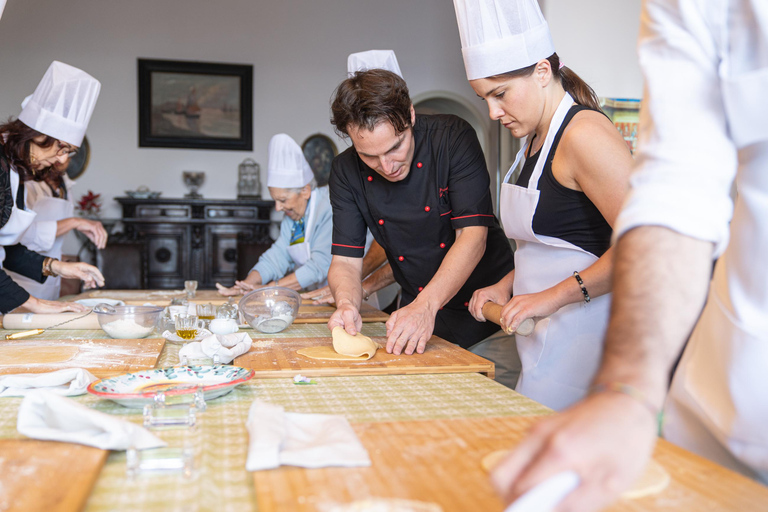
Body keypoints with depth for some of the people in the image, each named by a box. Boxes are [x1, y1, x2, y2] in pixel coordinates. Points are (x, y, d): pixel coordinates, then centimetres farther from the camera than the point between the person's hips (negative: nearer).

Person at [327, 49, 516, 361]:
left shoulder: (453, 138, -16)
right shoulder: (346, 171, -6)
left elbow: (473, 237, -21)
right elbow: (345, 260, -5)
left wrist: (425, 306, -32)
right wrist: (347, 305, -27)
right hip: (419, 311, 3)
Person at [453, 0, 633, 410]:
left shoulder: (584, 134, -14)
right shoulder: (535, 138, 16)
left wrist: (553, 296, -19)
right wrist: (508, 285, 11)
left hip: (585, 330, -8)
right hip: (552, 331, 9)